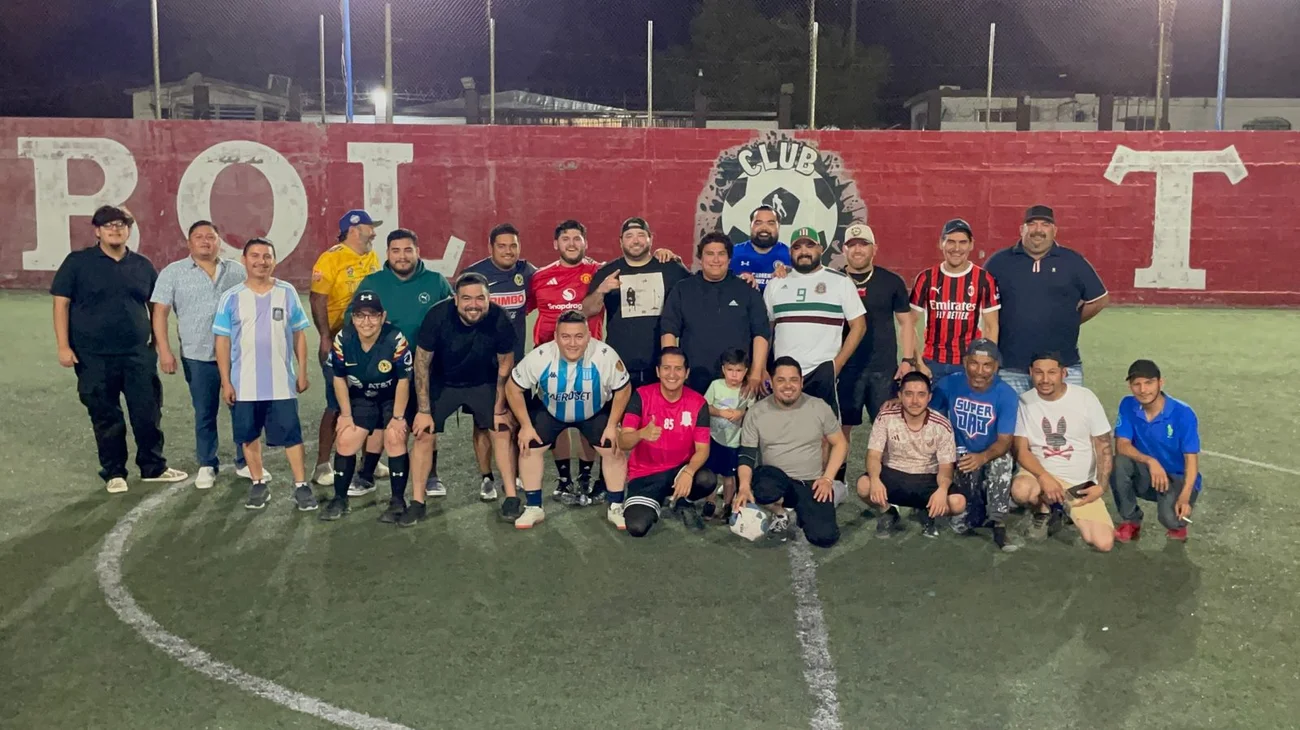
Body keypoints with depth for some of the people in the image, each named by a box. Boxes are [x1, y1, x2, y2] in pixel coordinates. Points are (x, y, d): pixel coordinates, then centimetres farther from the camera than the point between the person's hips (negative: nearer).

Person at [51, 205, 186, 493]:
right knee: (106, 418, 6)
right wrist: (64, 346, -9)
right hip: (94, 357, -2)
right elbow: (61, 304, -1)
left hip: (138, 355, 2)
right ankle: (113, 473, 19)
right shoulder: (77, 262, 0)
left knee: (148, 414, 4)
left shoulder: (142, 266, 8)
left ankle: (154, 467, 20)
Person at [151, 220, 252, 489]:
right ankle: (207, 465, 21)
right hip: (198, 356, -1)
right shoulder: (173, 272, 1)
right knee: (204, 414, 8)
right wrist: (164, 351, -9)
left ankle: (245, 462, 20)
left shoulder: (237, 271, 7)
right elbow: (160, 312, -1)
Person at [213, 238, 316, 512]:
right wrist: (225, 382, -3)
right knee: (249, 436, 10)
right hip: (244, 384, 1)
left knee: (292, 435, 1)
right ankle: (258, 485, 24)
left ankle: (301, 486, 9)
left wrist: (302, 372, 2)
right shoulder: (231, 298, -2)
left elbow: (299, 334, 5)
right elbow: (223, 341, 0)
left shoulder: (287, 293, 0)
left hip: (282, 382, -1)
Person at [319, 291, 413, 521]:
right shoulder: (343, 339, -19)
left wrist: (398, 417, -15)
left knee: (395, 440, -16)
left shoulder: (396, 340, -31)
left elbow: (403, 381, -20)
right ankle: (340, 499, 16)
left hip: (393, 398, -4)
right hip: (360, 398, 4)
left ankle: (398, 501, -3)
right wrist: (346, 414, -3)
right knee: (345, 441, -1)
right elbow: (339, 378, -5)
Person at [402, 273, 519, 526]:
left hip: (483, 384, 1)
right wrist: (424, 410, -15)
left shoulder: (500, 320, -28)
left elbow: (505, 365, -10)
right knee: (424, 434, -6)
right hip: (442, 383, 0)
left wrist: (500, 409, -5)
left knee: (501, 431, -7)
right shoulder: (438, 316, -30)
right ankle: (417, 502, 8)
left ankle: (511, 499, 6)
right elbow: (422, 363, -16)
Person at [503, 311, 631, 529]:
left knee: (614, 449, -11)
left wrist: (612, 425, -16)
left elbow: (623, 389, -16)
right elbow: (513, 387, -17)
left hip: (596, 412, 0)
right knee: (529, 447, -10)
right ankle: (533, 508, 6)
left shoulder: (605, 355, -33)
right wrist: (526, 425, -16)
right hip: (549, 411, 1)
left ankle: (616, 507, 8)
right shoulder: (539, 357, -32)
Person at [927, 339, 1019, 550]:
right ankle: (973, 512, 10)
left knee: (1004, 459, -35)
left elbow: (1005, 440, -18)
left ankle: (999, 526, -28)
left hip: (993, 457, -1)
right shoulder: (949, 384, -9)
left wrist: (983, 457, -39)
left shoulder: (1006, 395, -14)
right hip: (959, 458, 1)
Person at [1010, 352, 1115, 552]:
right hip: (1042, 474, 0)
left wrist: (1102, 486, -12)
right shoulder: (1024, 402, -7)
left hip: (1082, 484, 0)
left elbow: (1103, 445, -2)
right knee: (1020, 490, -37)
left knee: (1104, 543, -16)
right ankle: (1046, 511, 0)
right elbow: (1021, 449, -8)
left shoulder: (1085, 397, -8)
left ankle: (1068, 510, 15)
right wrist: (1044, 476, -26)